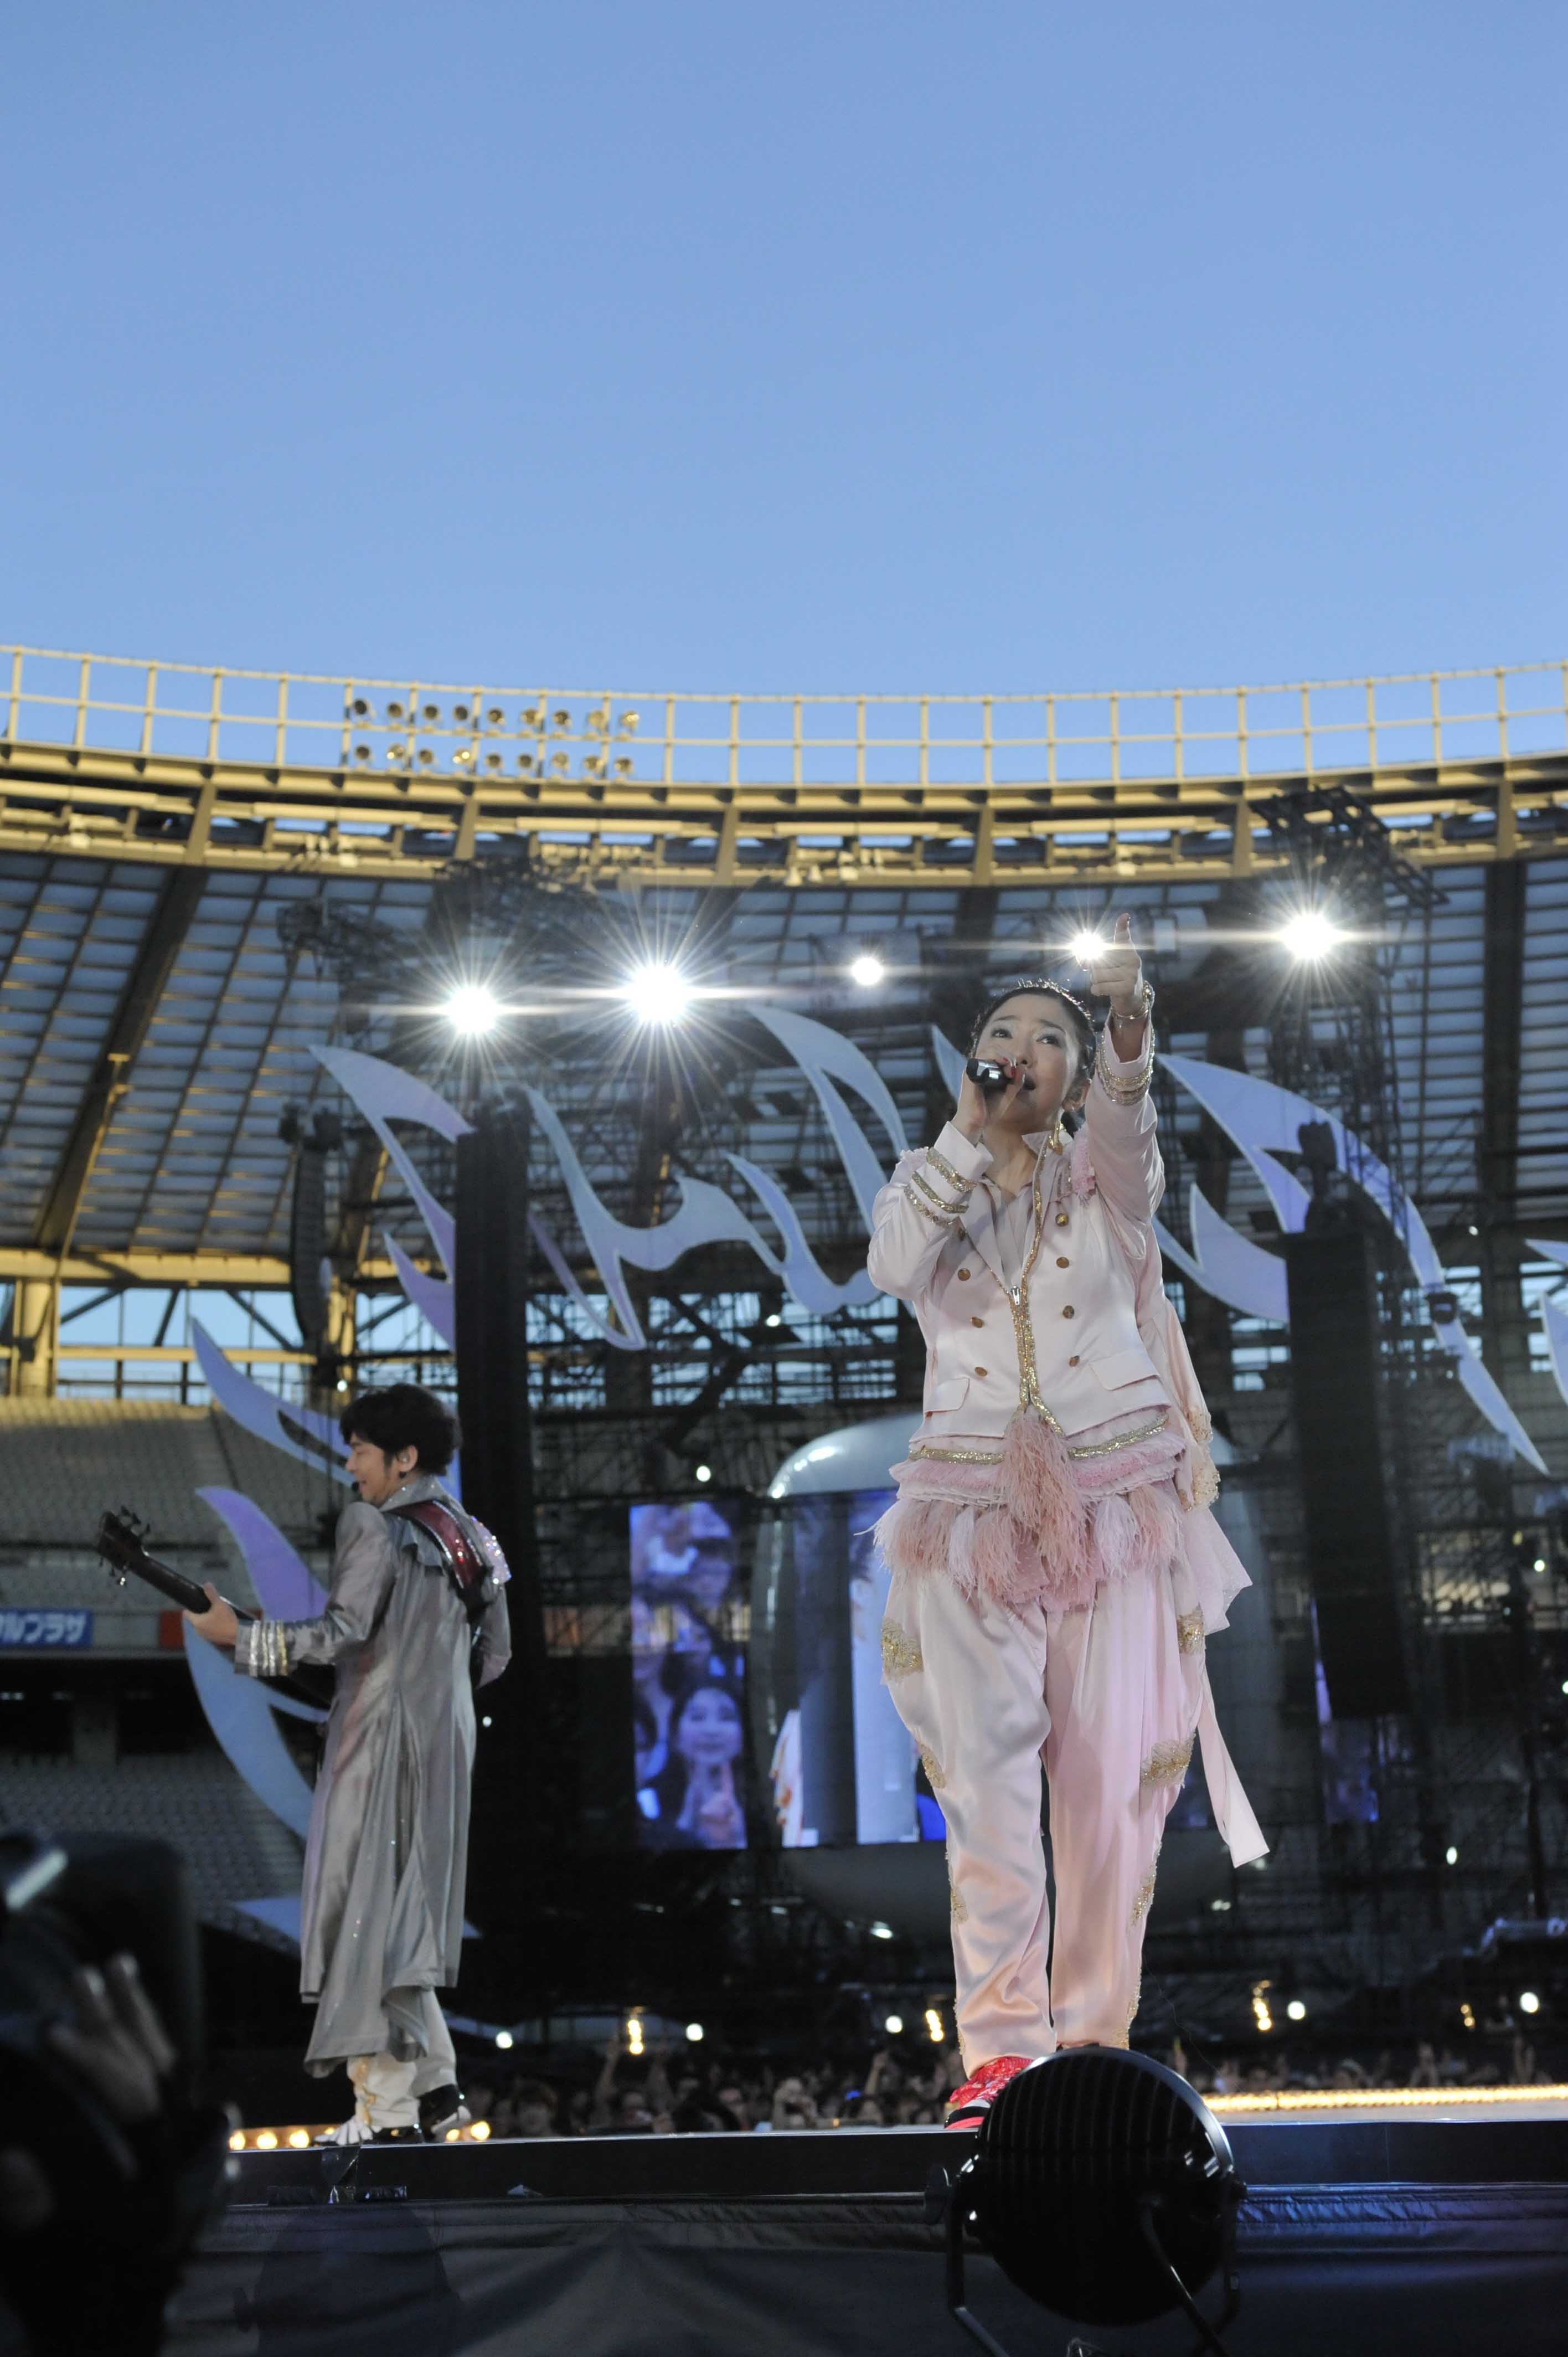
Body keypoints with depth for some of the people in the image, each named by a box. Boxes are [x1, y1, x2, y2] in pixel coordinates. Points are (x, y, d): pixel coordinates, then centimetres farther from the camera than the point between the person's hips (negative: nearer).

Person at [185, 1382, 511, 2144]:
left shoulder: (373, 1525, -10)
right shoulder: (469, 1537, 14)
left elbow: (344, 1630, -20)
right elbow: (494, 1656, 17)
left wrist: (239, 1635, -17)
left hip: (379, 1740, -8)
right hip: (444, 1745, 8)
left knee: (365, 1916, -5)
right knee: (404, 1921, 15)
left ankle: (389, 2109, -8)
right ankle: (435, 2085, 11)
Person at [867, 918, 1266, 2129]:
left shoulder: (1107, 1177, 7)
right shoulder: (928, 1181, 11)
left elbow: (1129, 1120, -19)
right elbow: (894, 1267, -12)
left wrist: (1129, 1030, -39)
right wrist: (969, 1134, -10)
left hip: (1115, 1503, 0)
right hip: (975, 1508, 0)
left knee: (1112, 1775, -3)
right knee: (987, 1777, -10)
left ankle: (1096, 2037, 7)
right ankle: (1001, 2047, -11)